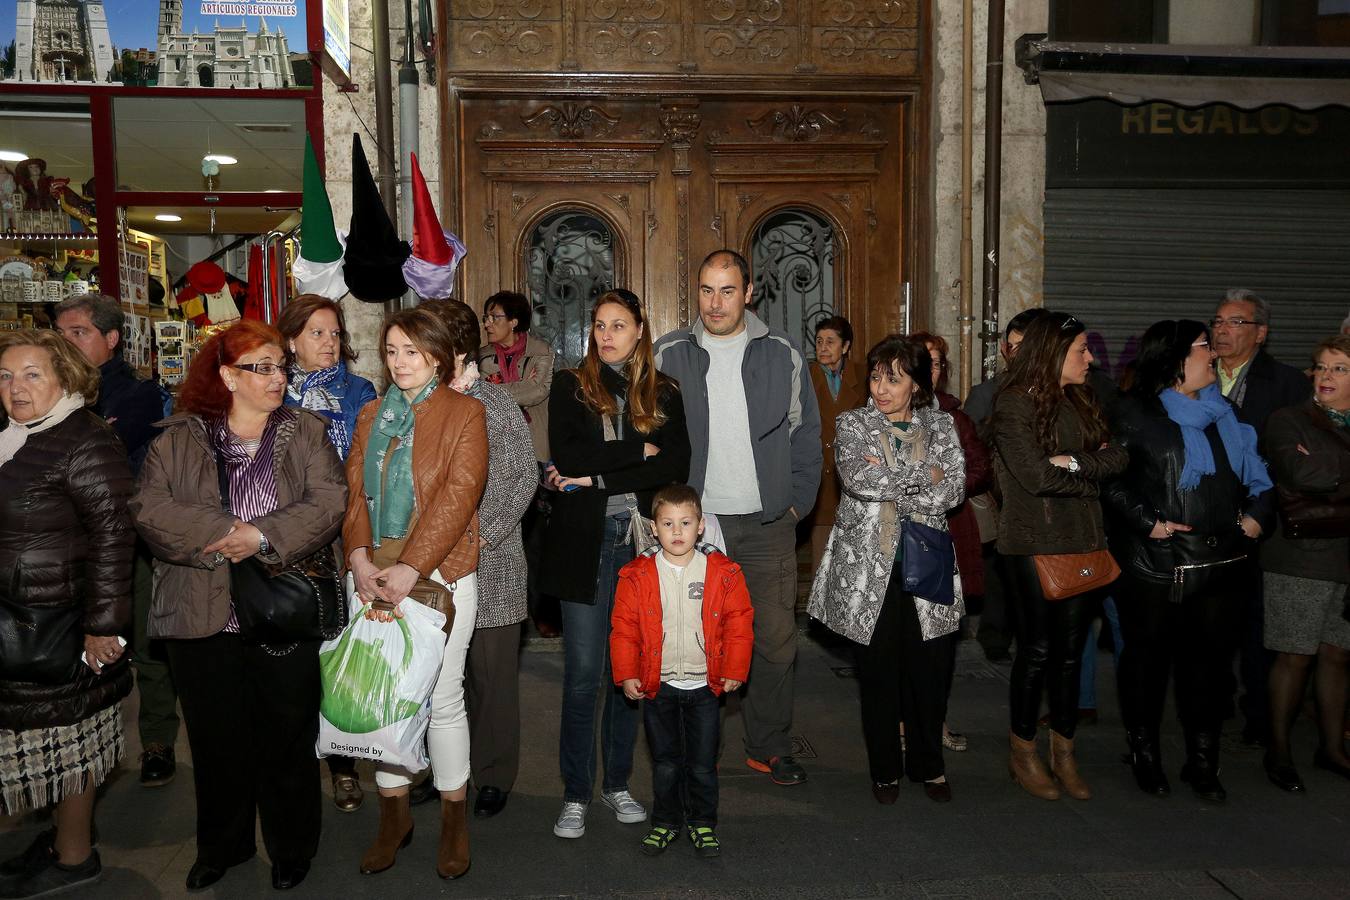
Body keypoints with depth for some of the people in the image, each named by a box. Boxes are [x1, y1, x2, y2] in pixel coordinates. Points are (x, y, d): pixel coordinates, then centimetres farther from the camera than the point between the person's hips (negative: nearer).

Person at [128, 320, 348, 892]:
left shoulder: (306, 432, 4)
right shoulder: (179, 439, 4)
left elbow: (330, 502, -8)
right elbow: (149, 508, -7)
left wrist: (264, 535, -20)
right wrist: (220, 534, -19)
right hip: (203, 618, 1)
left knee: (287, 738, 9)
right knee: (217, 739, 14)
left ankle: (291, 848, 28)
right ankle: (220, 847, 35)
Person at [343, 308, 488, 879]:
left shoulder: (464, 413, -1)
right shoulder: (371, 414, 15)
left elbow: (459, 494, -11)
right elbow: (354, 488, 7)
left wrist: (411, 567, -18)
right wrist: (360, 554, -10)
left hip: (440, 571, -4)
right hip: (373, 573, 5)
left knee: (442, 697, 0)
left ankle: (454, 819, 17)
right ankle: (393, 814, 23)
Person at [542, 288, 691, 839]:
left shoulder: (663, 393, 9)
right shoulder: (570, 386, 6)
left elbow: (676, 467, -5)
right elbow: (566, 456, -10)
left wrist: (598, 477, -10)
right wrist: (639, 451, -10)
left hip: (640, 541, 2)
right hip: (584, 542, -2)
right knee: (583, 673, 0)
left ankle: (617, 783, 24)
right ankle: (576, 794, 13)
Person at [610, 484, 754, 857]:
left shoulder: (722, 571, -5)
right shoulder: (638, 575, -5)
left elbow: (739, 623, -1)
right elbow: (624, 627, -1)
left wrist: (735, 671, -4)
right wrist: (627, 674, -5)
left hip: (705, 685, 0)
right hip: (658, 686, 0)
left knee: (703, 764, 9)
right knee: (665, 762, 12)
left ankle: (702, 824, 27)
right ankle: (665, 822, 30)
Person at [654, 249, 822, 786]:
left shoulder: (781, 354, 4)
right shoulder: (669, 355, 1)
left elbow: (805, 434, 9)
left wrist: (797, 502, 2)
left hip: (768, 524, 1)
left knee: (775, 640, 5)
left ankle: (769, 747, 23)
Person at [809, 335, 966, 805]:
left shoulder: (939, 426, 9)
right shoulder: (853, 424, 4)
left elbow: (953, 489, -6)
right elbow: (857, 477, -16)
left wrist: (886, 482, -10)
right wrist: (922, 474, -10)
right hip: (870, 567, -1)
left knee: (932, 668, 3)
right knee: (879, 669, 5)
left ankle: (928, 763, 25)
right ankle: (885, 768, 22)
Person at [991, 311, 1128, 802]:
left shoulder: (1081, 403, 13)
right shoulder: (1015, 402, -8)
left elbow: (1117, 457, 1)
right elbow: (1036, 475, -17)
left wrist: (1073, 462, -15)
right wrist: (1091, 476, -4)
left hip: (1081, 541, 6)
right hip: (1033, 542, -6)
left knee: (1071, 649, 9)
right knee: (1037, 648, 1)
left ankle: (1063, 753, 22)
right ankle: (1022, 752, 17)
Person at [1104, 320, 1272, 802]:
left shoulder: (1222, 411, 12)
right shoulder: (1135, 414, -4)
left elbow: (1254, 473, 17)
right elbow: (1111, 479, -8)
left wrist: (1257, 511, 1)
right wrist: (1146, 522, -15)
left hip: (1218, 561, 5)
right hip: (1154, 562, -4)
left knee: (1208, 657, 9)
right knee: (1148, 655, 8)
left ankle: (1202, 760, 23)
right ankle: (1145, 756, 24)